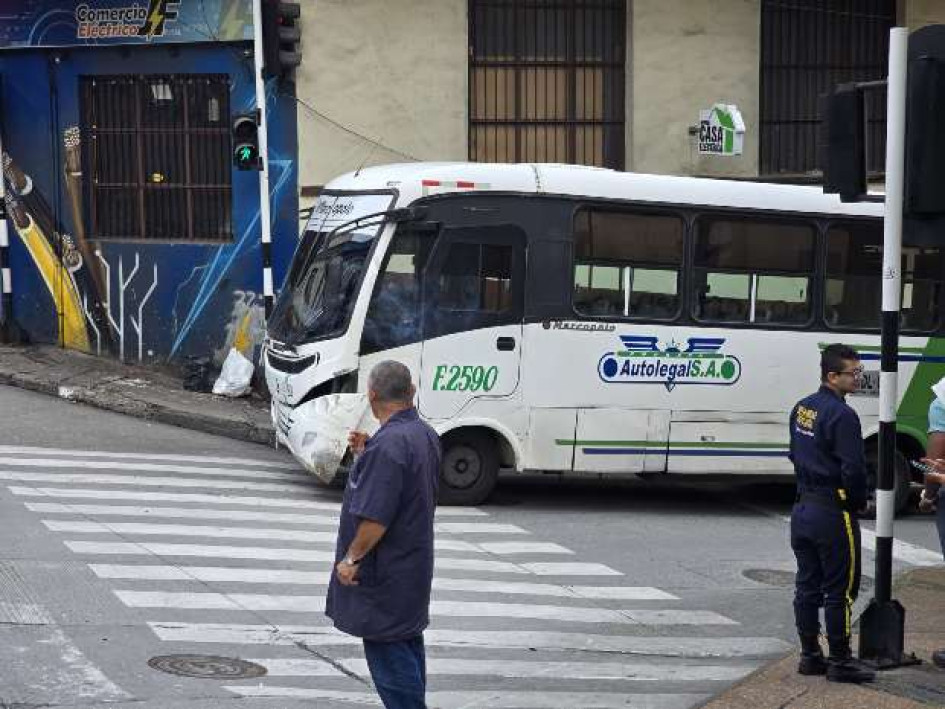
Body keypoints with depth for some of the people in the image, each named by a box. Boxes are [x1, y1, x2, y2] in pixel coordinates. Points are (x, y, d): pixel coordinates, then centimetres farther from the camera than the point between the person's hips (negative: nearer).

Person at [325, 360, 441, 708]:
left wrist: (351, 558, -16)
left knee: (388, 654, -4)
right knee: (408, 646, 19)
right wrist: (366, 454, 12)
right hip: (415, 565, 10)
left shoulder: (388, 444, -24)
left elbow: (375, 517, -28)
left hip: (385, 574, -10)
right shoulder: (426, 435, 7)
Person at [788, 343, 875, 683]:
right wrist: (859, 502, -6)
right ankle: (840, 661, 5)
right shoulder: (842, 415, -19)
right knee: (839, 589, 0)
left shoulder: (802, 408, 9)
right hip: (833, 512, -9)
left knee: (807, 585, 13)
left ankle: (810, 655, 20)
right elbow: (853, 469, -22)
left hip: (802, 508, 9)